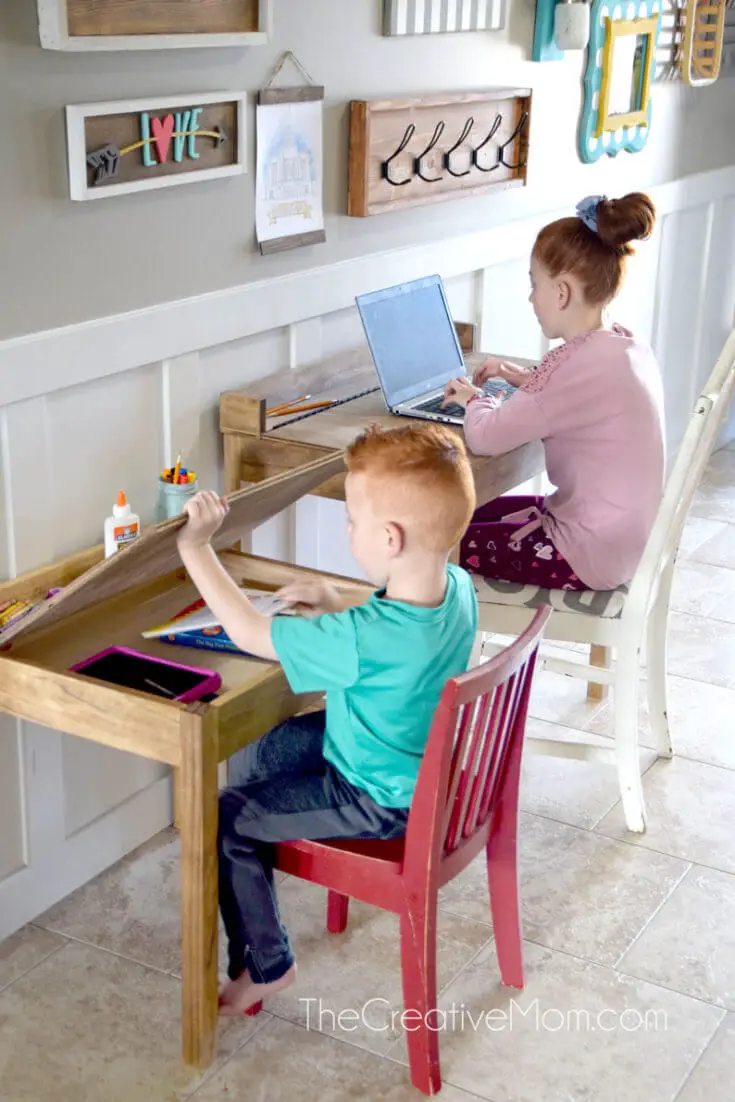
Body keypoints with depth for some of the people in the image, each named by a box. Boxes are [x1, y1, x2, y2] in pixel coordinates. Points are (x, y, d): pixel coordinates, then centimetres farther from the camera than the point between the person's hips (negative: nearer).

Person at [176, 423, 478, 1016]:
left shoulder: (361, 639, -40)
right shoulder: (458, 586, -15)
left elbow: (250, 632, -29)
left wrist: (196, 547, -21)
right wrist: (337, 605, -2)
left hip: (378, 802, -8)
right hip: (422, 761, 9)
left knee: (225, 820, 2)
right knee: (250, 755, 20)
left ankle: (265, 965, 19)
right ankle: (255, 873, 41)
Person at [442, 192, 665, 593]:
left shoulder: (582, 363, -26)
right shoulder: (627, 345, 3)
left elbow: (484, 438, -24)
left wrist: (475, 398, -3)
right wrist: (528, 380, 11)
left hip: (591, 555, -9)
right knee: (468, 515, 20)